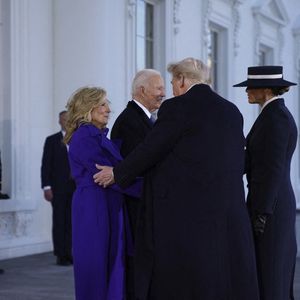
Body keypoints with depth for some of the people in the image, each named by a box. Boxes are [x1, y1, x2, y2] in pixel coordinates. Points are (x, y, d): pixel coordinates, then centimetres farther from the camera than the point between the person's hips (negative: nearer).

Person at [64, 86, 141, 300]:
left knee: (113, 265, 9)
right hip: (95, 208, -9)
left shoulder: (98, 136, 16)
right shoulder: (84, 137, -12)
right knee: (96, 268, -2)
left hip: (109, 208, 9)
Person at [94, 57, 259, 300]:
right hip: (230, 214, 6)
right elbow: (240, 163, 14)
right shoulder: (232, 111, 10)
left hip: (183, 213, -5)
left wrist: (117, 173, 10)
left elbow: (150, 151, -4)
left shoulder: (176, 108, -7)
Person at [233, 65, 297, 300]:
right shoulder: (278, 114, 15)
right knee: (276, 273, 14)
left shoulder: (274, 116, -16)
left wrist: (261, 213, -21)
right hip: (276, 202, 10)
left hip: (269, 206, -10)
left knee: (268, 274, -4)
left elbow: (273, 168, -21)